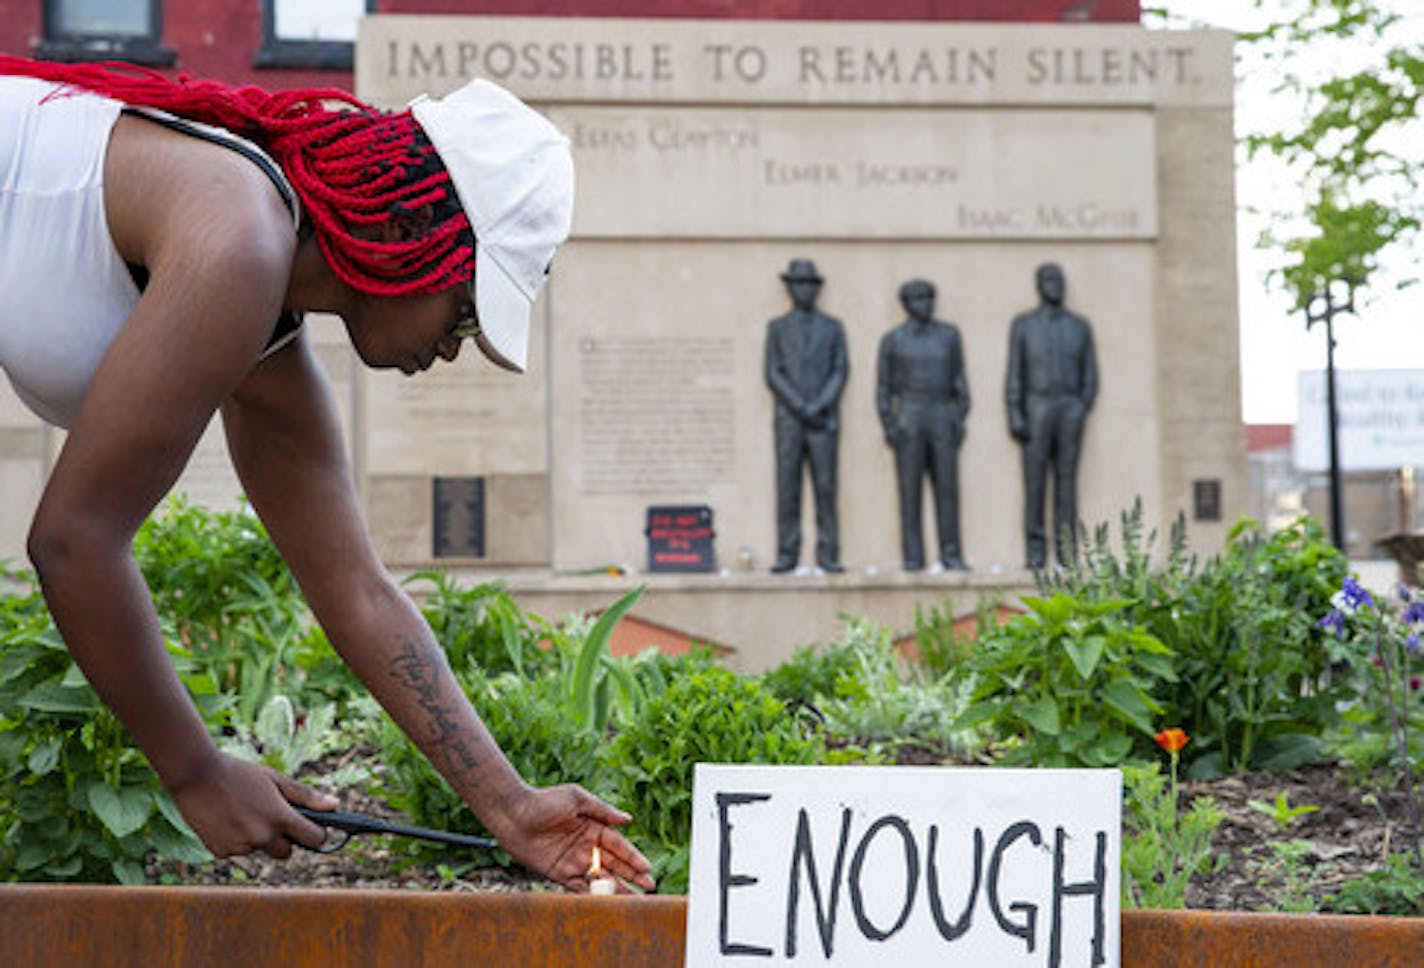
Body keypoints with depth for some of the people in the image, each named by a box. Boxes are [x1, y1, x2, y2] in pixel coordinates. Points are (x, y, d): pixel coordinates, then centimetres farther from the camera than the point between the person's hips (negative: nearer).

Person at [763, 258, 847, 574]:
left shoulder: (833, 328, 11)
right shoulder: (777, 328, 11)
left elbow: (839, 373, 3)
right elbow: (773, 374, 2)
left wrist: (819, 406, -12)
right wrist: (800, 406, -10)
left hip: (824, 418, 0)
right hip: (788, 419, 0)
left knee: (825, 487, -4)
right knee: (787, 488, -3)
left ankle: (827, 556, -3)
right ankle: (787, 555, -2)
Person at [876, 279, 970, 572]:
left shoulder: (949, 334, 7)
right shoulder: (892, 340, 2)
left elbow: (959, 378, 10)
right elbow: (884, 386, 4)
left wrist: (960, 419, 1)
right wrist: (888, 427, -6)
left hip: (942, 419, 2)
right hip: (907, 419, -2)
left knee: (947, 487, -2)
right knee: (910, 490, -2)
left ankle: (951, 555, 4)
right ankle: (913, 557, 1)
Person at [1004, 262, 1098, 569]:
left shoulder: (1080, 326, 11)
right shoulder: (1023, 324, 5)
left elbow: (1090, 375, 12)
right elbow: (1014, 374, 1)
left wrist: (1083, 410, -1)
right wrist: (1015, 417, -8)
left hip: (1071, 409, 2)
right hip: (1036, 408, -2)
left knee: (1067, 481, 0)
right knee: (1035, 481, -5)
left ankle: (1067, 552, 2)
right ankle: (1036, 552, -2)